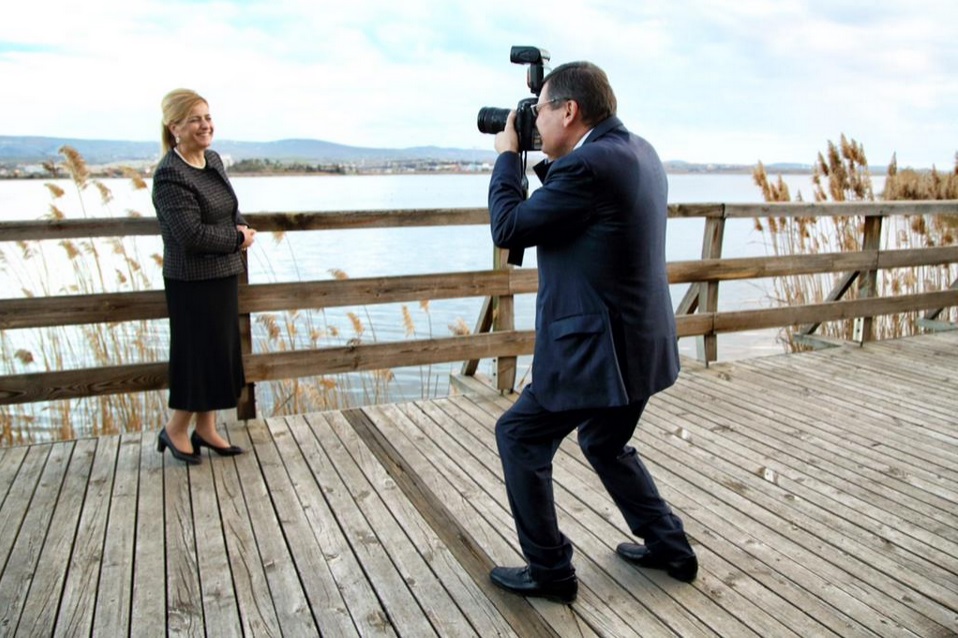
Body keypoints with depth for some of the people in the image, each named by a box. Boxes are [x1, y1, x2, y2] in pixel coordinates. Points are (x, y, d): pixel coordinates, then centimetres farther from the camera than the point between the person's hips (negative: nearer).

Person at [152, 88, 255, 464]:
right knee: (200, 355, 1)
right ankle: (175, 430, 22)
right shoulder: (170, 175, -18)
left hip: (223, 275, 8)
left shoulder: (213, 160, 8)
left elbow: (232, 209, 18)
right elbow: (192, 234, -25)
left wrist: (243, 229, -3)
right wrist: (238, 239, -13)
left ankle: (206, 429, 27)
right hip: (192, 281, -8)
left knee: (221, 352, 14)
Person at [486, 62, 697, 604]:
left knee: (519, 438, 7)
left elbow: (509, 229, -14)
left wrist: (507, 155, -1)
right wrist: (542, 161, 12)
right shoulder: (639, 151, 9)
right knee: (606, 445, 27)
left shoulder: (589, 164, -21)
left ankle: (550, 572, 18)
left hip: (600, 351, -10)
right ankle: (670, 548, 36)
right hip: (643, 344, 10)